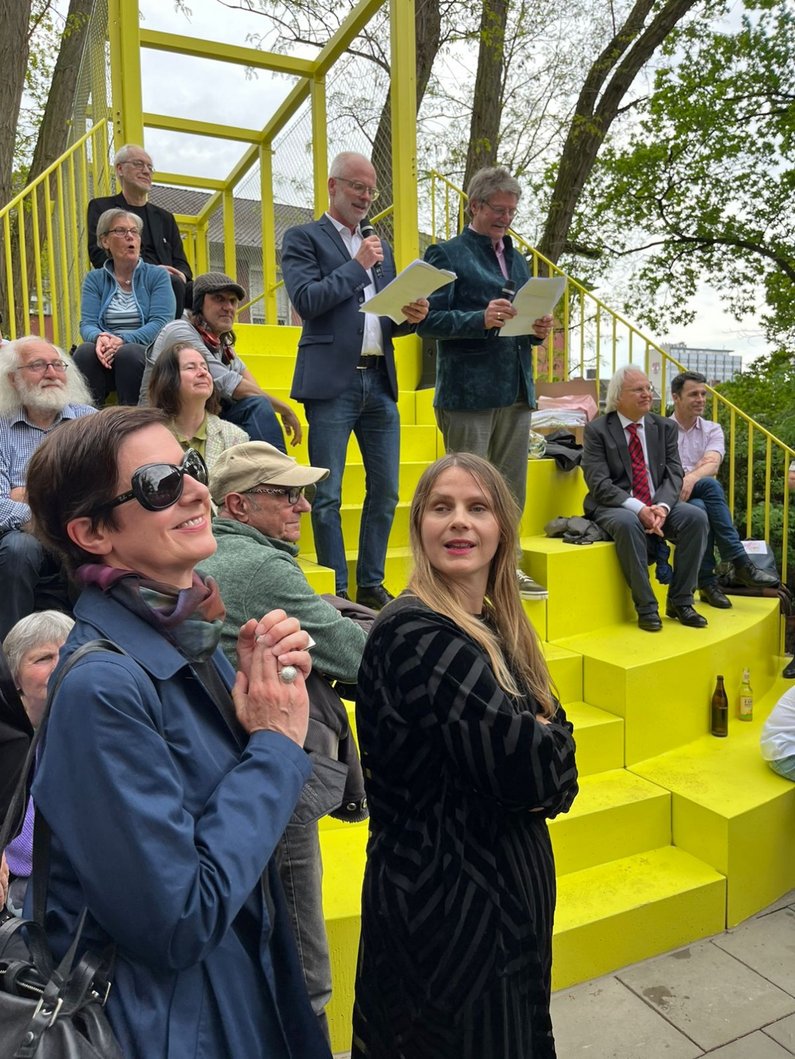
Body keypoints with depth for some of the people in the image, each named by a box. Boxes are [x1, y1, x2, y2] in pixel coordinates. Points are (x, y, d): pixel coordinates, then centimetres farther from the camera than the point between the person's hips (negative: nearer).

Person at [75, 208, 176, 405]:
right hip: (105, 357, 2)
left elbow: (161, 322, -6)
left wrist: (123, 340, -22)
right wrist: (100, 337, -22)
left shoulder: (158, 276, 8)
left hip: (148, 355, -2)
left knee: (128, 353, -34)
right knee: (85, 351, -30)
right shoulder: (94, 279, 15)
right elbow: (87, 324, 4)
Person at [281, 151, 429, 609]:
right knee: (327, 496, -1)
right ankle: (336, 592, 9)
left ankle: (371, 585, 19)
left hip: (380, 382, 6)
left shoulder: (380, 247, 22)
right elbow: (306, 300, -10)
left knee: (385, 491, 7)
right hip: (333, 382, -6)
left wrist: (410, 317, -1)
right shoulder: (304, 238, 5)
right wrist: (357, 265, -6)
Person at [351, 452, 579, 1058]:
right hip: (445, 901, -8)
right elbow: (524, 765, -27)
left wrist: (537, 745, -18)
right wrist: (546, 740, -7)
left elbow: (559, 760, 3)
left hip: (510, 887, 8)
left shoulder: (498, 628, 3)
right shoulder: (413, 635, -24)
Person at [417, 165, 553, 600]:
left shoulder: (517, 259, 22)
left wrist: (538, 329, 2)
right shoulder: (446, 254, 1)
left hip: (516, 391, 7)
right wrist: (482, 319, -22)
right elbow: (428, 320, -10)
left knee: (511, 489, 11)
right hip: (468, 391, -7)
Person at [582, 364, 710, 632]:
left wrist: (662, 506, -20)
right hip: (613, 507, -4)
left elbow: (674, 474, 2)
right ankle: (646, 607, -24)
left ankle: (680, 602, -9)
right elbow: (599, 484, -13)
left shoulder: (665, 427, 9)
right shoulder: (597, 430, -4)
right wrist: (638, 508, -25)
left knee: (696, 517, -21)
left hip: (657, 505, 5)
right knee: (628, 523, -36)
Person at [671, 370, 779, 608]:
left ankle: (707, 582, -30)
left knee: (701, 510, -35)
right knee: (710, 485, -33)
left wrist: (692, 478, -32)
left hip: (700, 494, 3)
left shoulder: (712, 430, 10)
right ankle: (741, 563, -32)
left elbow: (713, 463, -10)